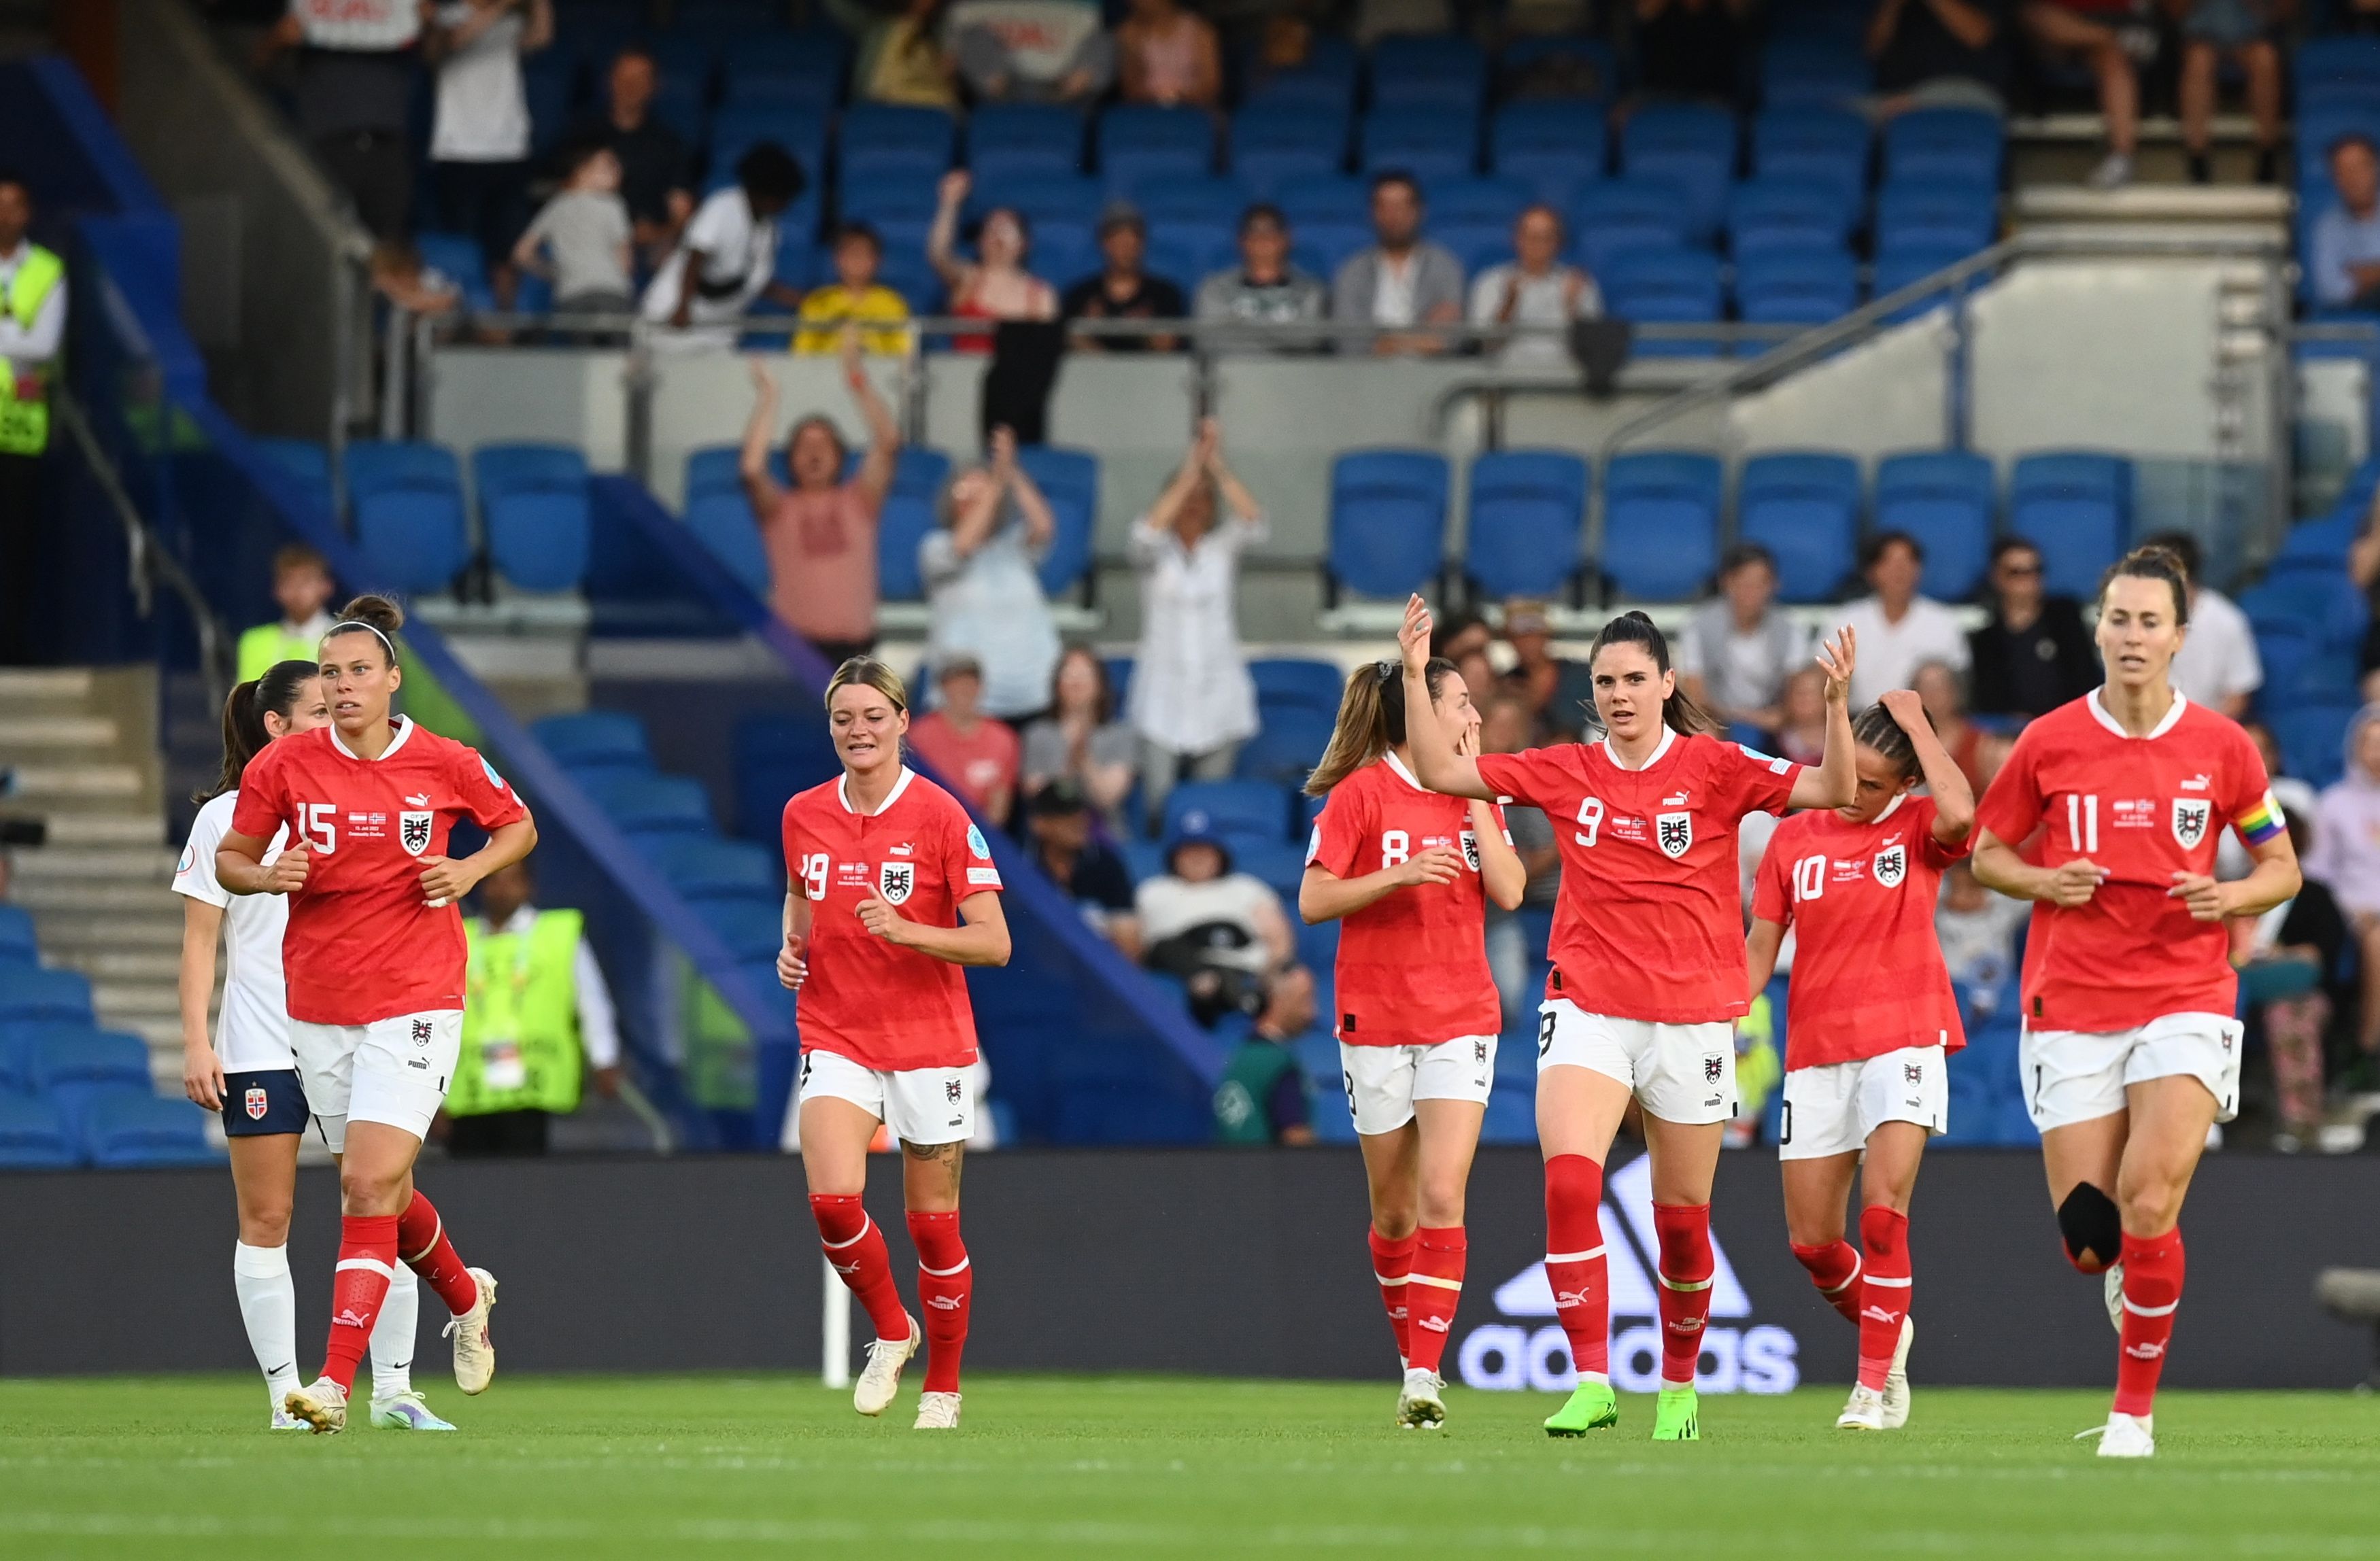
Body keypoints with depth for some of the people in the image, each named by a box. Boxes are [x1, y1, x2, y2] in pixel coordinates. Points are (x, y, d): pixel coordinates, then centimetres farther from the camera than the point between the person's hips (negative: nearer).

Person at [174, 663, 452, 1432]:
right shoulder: (227, 816, 0)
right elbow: (200, 940, 1)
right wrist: (196, 1041, -7)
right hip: (259, 1047, -3)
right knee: (266, 1220, -2)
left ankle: (393, 1391, 5)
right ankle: (286, 1396, 3)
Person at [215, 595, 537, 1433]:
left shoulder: (444, 764, -5)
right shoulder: (284, 765, -2)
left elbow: (519, 825, 12)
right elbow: (228, 858, 7)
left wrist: (471, 869, -8)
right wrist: (270, 876, -15)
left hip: (415, 1002, -3)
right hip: (317, 1007, 3)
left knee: (369, 1185, -15)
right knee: (381, 1191, 15)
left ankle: (336, 1382, -17)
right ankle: (464, 1295, 45)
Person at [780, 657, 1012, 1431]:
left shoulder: (940, 815, -9)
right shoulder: (804, 815, 4)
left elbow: (994, 943, -12)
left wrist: (905, 930, -26)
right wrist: (792, 946, 4)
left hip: (928, 1041, -3)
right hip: (836, 1039, 3)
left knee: (932, 1225, 3)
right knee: (833, 1201, -19)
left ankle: (942, 1388, 22)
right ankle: (891, 1331, 8)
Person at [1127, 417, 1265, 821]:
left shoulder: (1223, 547, 6)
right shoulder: (1157, 551, 3)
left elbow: (1252, 523, -14)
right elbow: (1147, 533, -20)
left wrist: (1218, 466, -22)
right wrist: (1190, 474, -24)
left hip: (1217, 694, 1)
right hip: (1163, 694, -1)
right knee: (1159, 801, -9)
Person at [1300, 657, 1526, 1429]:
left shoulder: (1477, 797, 8)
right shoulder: (1360, 795, -4)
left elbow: (1509, 892, -4)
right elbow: (1313, 902, -8)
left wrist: (1473, 788, -4)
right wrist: (1397, 876, -21)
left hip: (1461, 1022, 2)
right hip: (1376, 1019, -2)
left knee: (1441, 1197, -14)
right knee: (1394, 1210, 7)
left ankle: (1425, 1379, -16)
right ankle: (1414, 1358, 26)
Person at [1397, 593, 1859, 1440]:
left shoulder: (1713, 767, -3)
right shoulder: (1566, 772, 5)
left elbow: (1834, 791, -10)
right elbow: (1441, 772, 7)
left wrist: (1836, 703, -25)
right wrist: (1416, 678, -2)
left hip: (1691, 1017, -1)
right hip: (1588, 1010, 1)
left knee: (1683, 1219, 7)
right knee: (1568, 1181, -21)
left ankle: (1679, 1387, 28)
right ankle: (1591, 1384, -21)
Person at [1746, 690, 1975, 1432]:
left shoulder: (1917, 829, -1)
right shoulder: (1794, 839, 7)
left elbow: (1959, 814, -26)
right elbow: (1760, 948, 11)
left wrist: (1916, 722, -16)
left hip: (1904, 1041, -4)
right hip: (1815, 1050, 4)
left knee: (1883, 1211, -18)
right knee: (1810, 1240, 4)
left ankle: (1876, 1385, -9)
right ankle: (1887, 1334, 32)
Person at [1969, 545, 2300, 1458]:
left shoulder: (2221, 747, 1)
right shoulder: (2048, 743, 2)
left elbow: (2281, 867, 11)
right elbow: (1986, 853, 12)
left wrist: (2230, 897, -10)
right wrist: (2044, 882, -9)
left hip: (2184, 1002, -1)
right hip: (2070, 1012, 1)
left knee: (2148, 1204, -20)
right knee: (2088, 1240, -2)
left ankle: (2136, 1410, -5)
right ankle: (2135, 1275, 37)